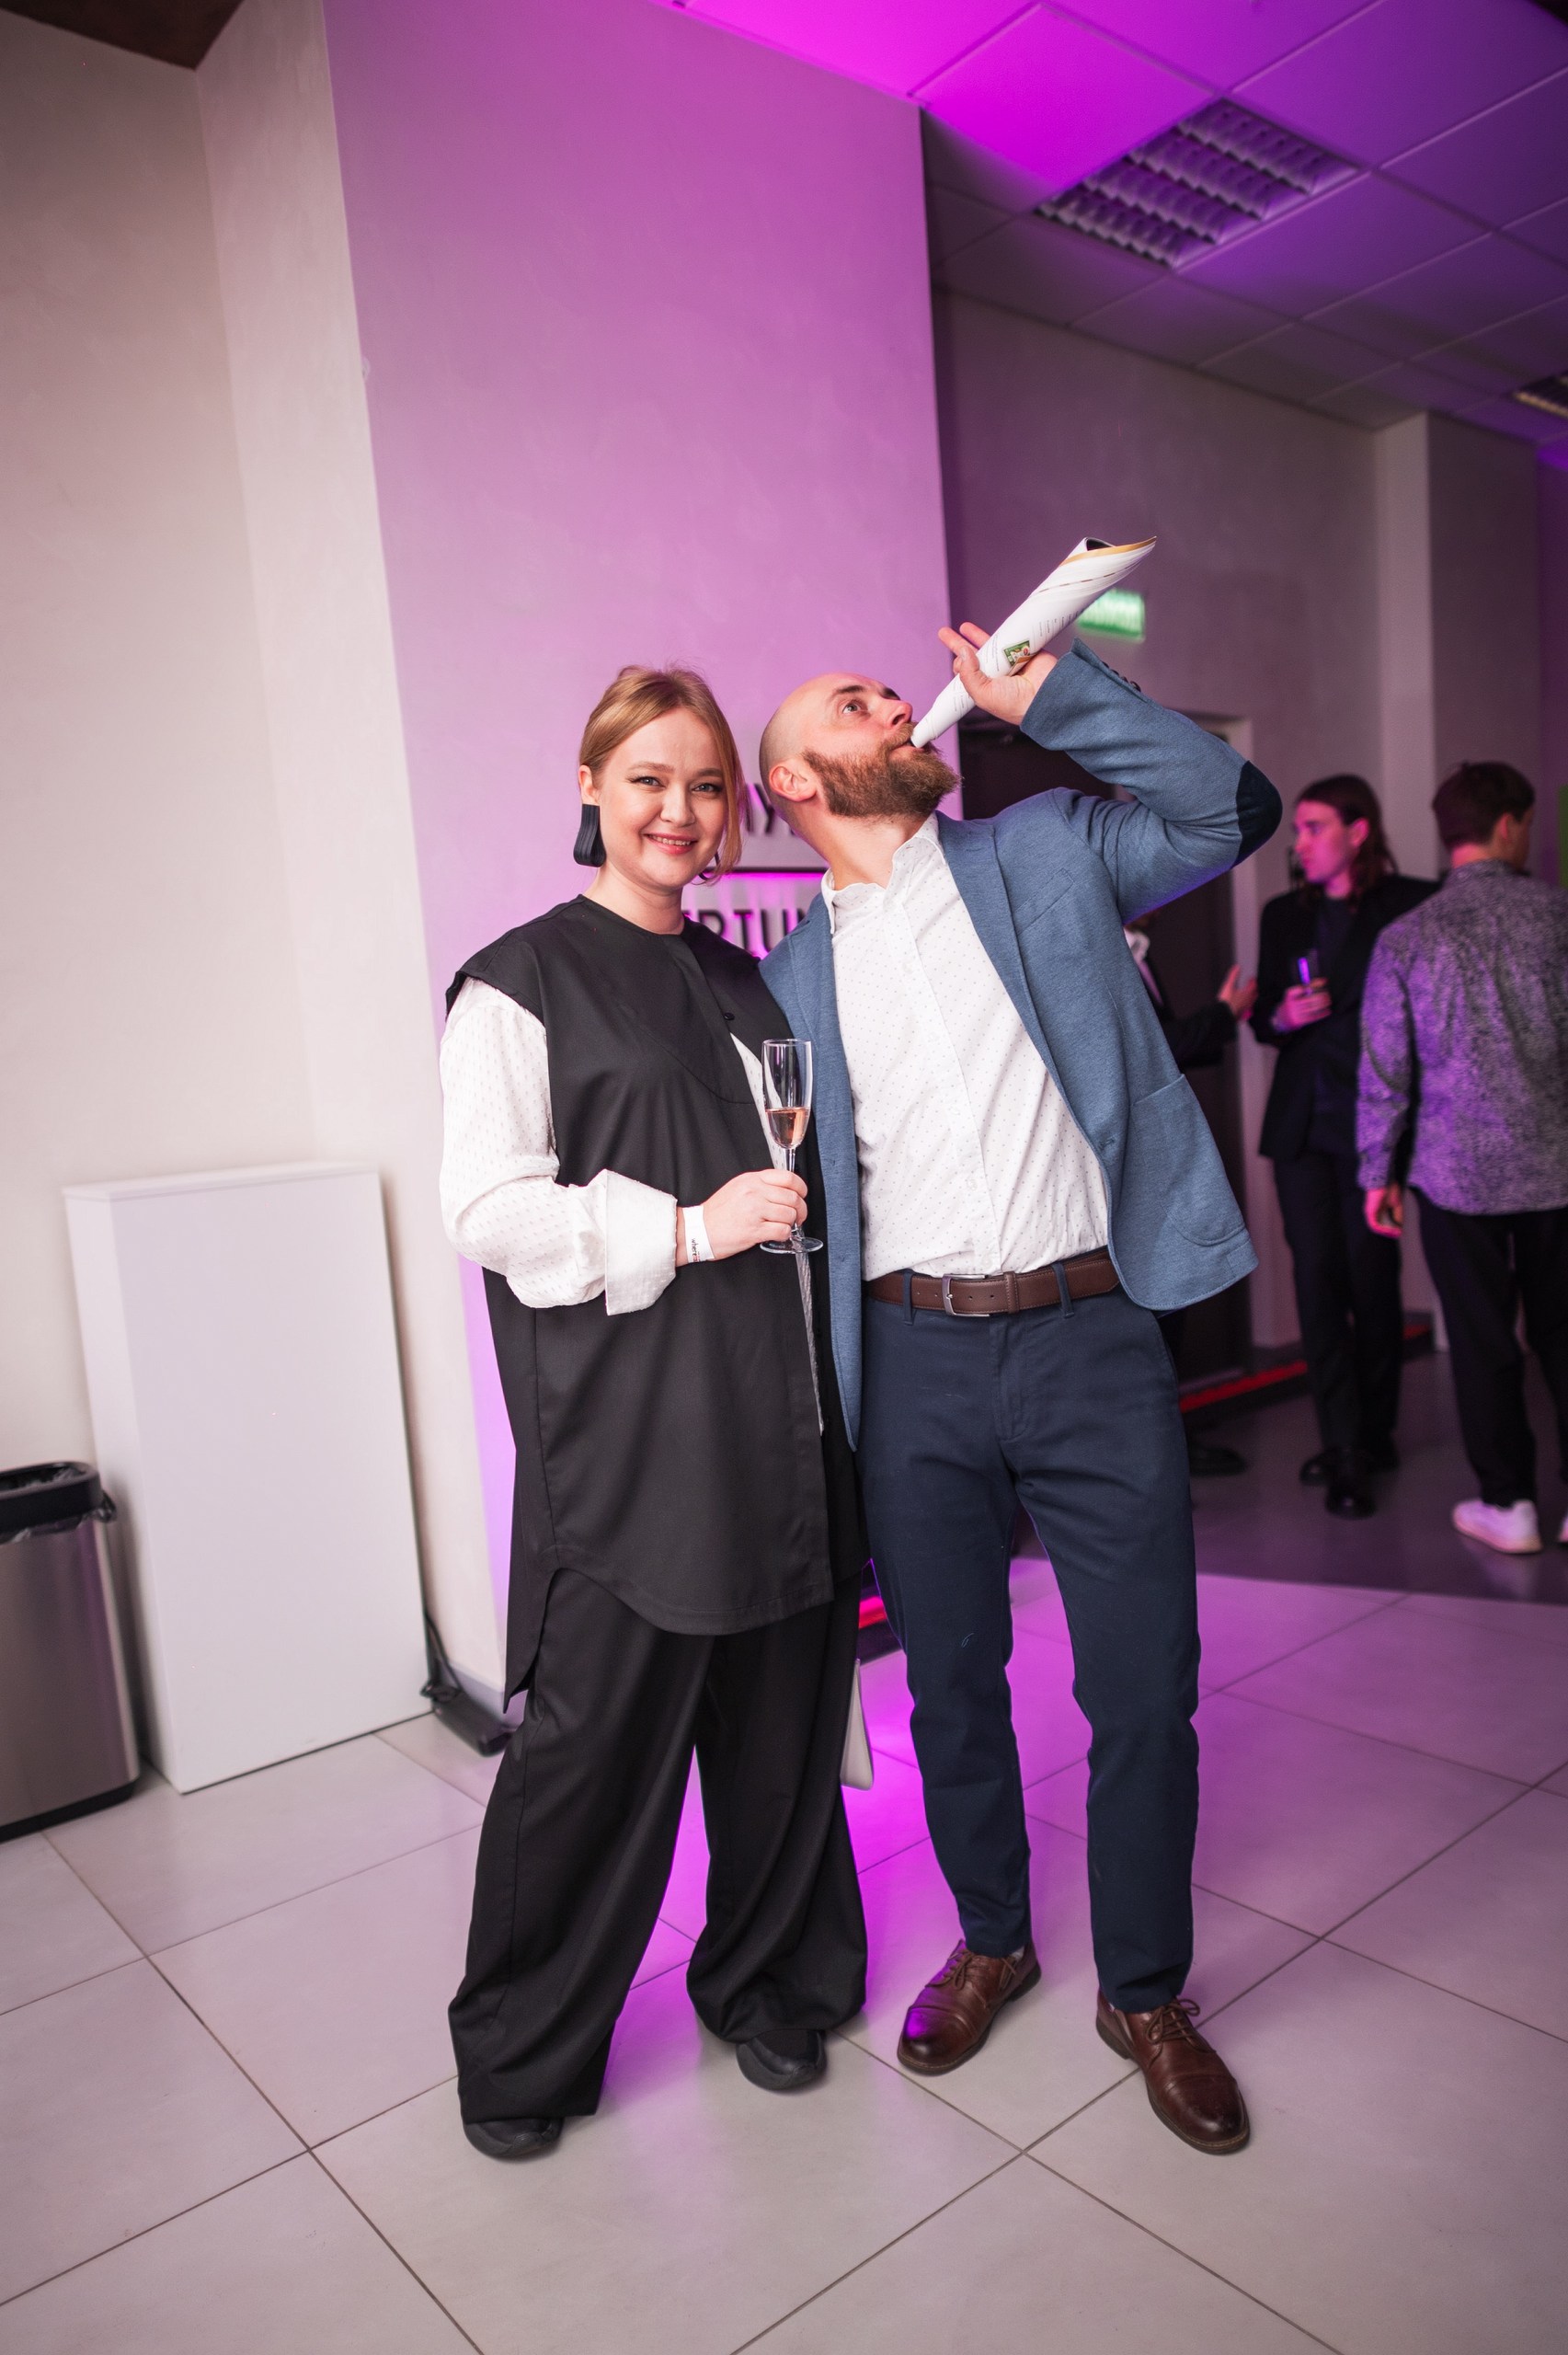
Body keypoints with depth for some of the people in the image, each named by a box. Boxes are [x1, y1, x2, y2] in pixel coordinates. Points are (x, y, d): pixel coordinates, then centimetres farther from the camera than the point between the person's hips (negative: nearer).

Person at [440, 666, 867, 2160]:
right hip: (625, 1436, -6)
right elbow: (488, 1207, -11)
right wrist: (688, 1228, -16)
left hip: (774, 1418, 6)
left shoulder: (745, 985, 17)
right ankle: (522, 2057, 26)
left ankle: (768, 1983, 36)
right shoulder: (522, 983, -2)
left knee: (782, 1719, 12)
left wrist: (808, 1187, 10)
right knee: (600, 1742, 1)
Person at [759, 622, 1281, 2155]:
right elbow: (791, 1189, 8)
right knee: (951, 1688, 15)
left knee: (1144, 1693, 6)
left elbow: (1233, 808, -2)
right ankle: (991, 1940, 40)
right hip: (914, 1360, 1)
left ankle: (1144, 1992, 30)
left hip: (1088, 1339, 0)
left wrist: (1047, 693, -7)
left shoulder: (1042, 858, 7)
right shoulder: (790, 973, 7)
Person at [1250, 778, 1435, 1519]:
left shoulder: (1412, 903, -1)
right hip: (1300, 1122, 4)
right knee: (1316, 1277, -1)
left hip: (1370, 1118, -4)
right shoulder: (1282, 915, 15)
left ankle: (1373, 1433, 19)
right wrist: (1282, 1018, -4)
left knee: (1370, 1277, 2)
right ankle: (1344, 1447, 4)